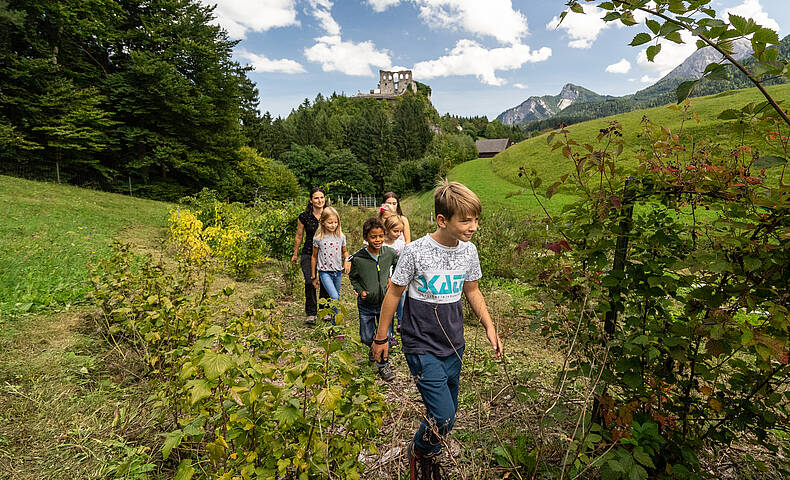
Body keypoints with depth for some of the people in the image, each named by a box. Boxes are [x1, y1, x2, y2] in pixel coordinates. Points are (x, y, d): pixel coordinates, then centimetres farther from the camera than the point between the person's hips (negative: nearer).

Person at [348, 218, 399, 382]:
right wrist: (360, 290, -13)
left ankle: (383, 365, 28)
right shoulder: (358, 258, -15)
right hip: (366, 305, 0)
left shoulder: (389, 253, -10)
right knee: (366, 338, 13)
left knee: (385, 337, 6)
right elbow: (353, 277, 2)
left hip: (385, 302, 1)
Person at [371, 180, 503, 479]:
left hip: (453, 345, 6)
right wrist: (381, 338, 0)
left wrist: (489, 327, 5)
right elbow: (394, 293, -7)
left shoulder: (469, 250, -3)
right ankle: (420, 452, 25)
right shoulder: (415, 252, -19)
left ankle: (427, 453, 44)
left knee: (448, 410, 16)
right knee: (443, 415, -8)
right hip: (422, 347, -5)